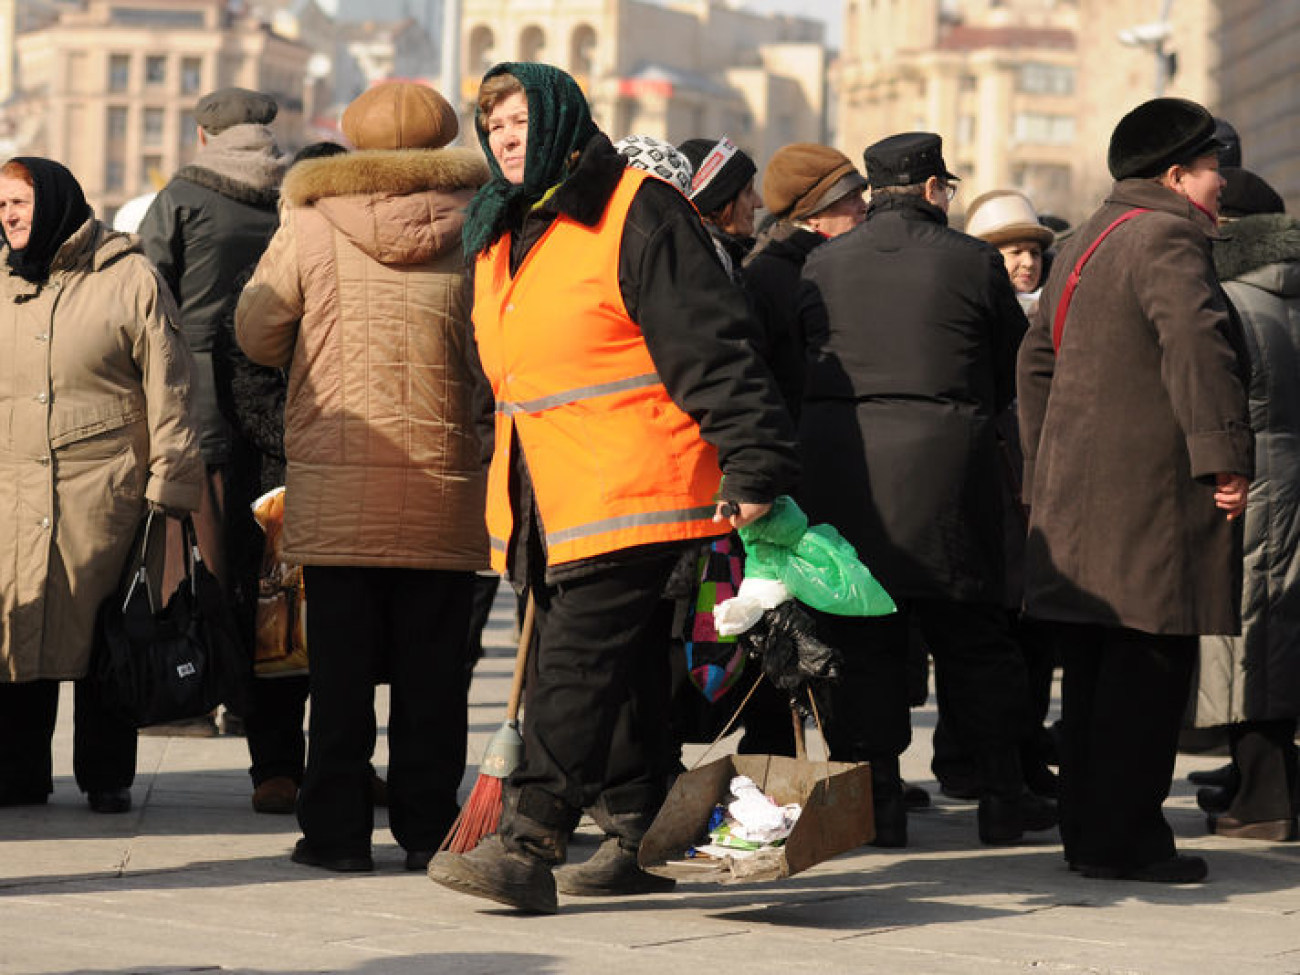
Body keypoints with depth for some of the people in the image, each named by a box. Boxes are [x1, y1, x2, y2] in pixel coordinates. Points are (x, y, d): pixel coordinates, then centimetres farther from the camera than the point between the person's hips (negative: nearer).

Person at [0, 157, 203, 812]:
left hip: (105, 496, -4)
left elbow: (168, 392, -1)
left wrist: (169, 489, -4)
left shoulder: (130, 280, 0)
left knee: (104, 637, 2)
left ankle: (106, 776, 13)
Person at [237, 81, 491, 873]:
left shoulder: (310, 224, -4)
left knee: (342, 665, 5)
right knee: (433, 669, 8)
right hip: (446, 483, 1)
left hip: (335, 482, -1)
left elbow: (257, 335, 4)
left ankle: (339, 829, 7)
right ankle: (428, 828, 11)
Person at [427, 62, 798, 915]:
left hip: (632, 496, -9)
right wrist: (506, 489, 27)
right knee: (626, 676, 13)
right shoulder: (498, 239, 19)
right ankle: (641, 838, 20)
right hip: (548, 507, 9)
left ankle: (528, 847, -18)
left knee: (577, 667, -14)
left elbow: (710, 347, -14)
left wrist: (752, 461, -20)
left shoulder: (636, 214, -8)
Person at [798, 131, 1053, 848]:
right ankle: (1001, 796, 13)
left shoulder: (822, 265, 7)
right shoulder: (972, 261, 0)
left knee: (862, 643, 6)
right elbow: (1014, 371, 8)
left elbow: (794, 366, 11)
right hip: (942, 466, -2)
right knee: (972, 640, 9)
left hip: (835, 460, 2)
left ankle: (876, 801, 4)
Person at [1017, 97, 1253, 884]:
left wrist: (1044, 465, 28)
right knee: (1149, 665, -6)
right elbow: (1197, 347, -25)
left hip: (1077, 487, 10)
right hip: (1152, 492, -10)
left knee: (1096, 669, 13)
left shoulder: (1085, 243, 20)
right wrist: (1226, 457, -22)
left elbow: (1038, 358, 25)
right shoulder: (1166, 238, -11)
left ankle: (1091, 830, 18)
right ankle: (1121, 838, -6)